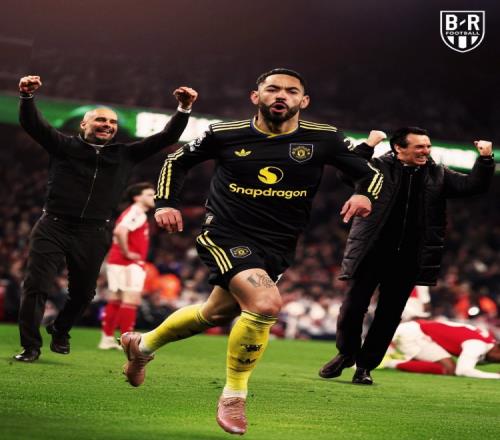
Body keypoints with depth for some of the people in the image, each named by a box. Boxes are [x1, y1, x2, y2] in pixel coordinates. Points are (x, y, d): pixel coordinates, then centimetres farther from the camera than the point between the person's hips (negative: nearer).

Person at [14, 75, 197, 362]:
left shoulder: (126, 154, 12)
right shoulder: (64, 145, 6)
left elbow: (166, 138, 10)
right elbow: (32, 123, -4)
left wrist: (184, 109, -1)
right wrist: (28, 96, -23)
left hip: (94, 235, 3)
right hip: (53, 227, -2)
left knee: (83, 293, 11)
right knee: (37, 287, -8)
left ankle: (60, 333, 38)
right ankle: (31, 346, 1)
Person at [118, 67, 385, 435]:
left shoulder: (323, 139, -4)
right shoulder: (225, 135, -5)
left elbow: (371, 172, 2)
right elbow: (177, 162, 11)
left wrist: (365, 195, -19)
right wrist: (165, 203, -1)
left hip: (275, 249, 4)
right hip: (226, 236, -4)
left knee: (216, 314, 18)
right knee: (266, 304, -28)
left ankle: (143, 344, 47)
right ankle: (234, 396, -7)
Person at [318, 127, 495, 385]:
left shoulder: (438, 175, 8)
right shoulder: (379, 167, -3)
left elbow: (473, 186, 5)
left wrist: (485, 159, -8)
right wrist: (367, 147, -23)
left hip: (407, 260, 3)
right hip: (371, 254, -3)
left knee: (389, 315, 6)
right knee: (353, 307, 0)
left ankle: (365, 365, 20)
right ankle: (346, 354, 25)